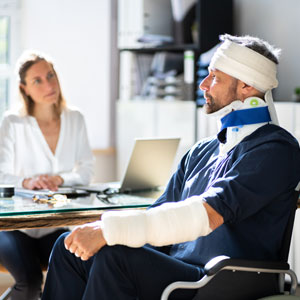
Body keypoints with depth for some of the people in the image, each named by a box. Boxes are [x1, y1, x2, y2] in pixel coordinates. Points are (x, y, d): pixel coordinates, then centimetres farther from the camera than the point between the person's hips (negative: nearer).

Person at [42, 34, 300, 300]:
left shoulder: (275, 150, -11)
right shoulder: (202, 151, 19)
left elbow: (207, 215, -23)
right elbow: (160, 213, 18)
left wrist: (109, 231, -25)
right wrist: (98, 230, -2)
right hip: (174, 272, 9)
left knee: (113, 256, -29)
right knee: (68, 248, -1)